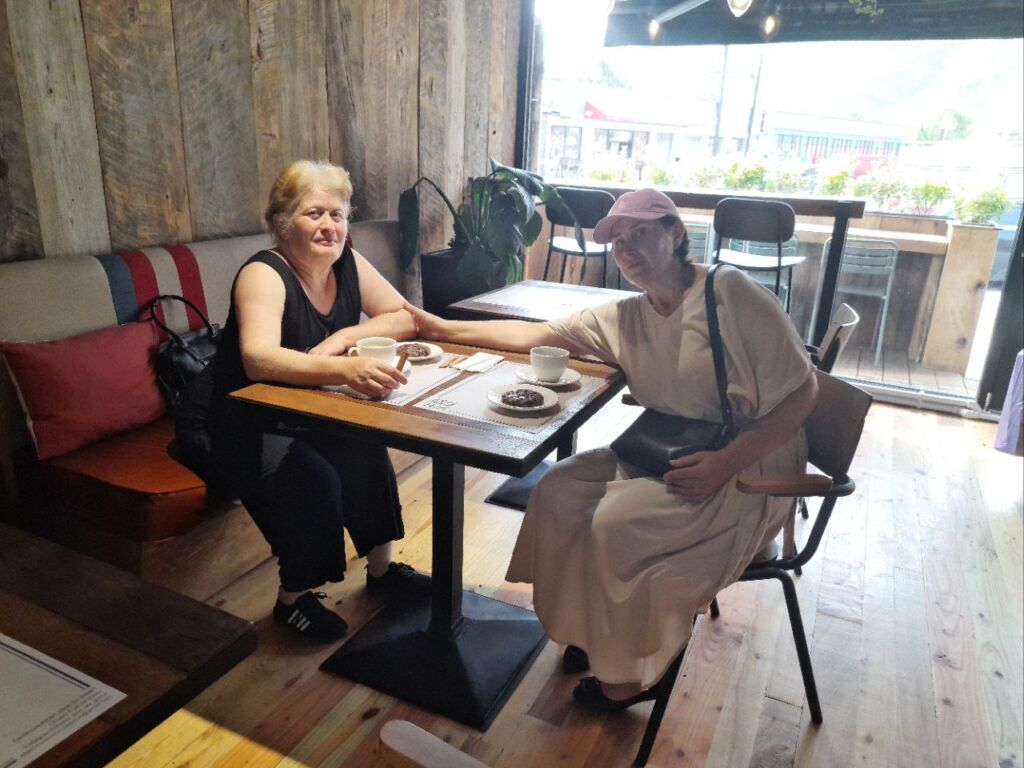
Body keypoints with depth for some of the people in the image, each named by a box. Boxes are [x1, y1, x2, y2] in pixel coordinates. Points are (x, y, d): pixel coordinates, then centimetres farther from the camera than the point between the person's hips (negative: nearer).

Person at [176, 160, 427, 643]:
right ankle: (293, 600, -5)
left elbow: (406, 318, -6)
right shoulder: (263, 274, -25)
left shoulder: (348, 263, -5)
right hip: (225, 426, -6)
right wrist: (344, 370, -57)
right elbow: (258, 359, -41)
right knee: (312, 477, -28)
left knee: (364, 450, -18)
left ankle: (381, 568, 2)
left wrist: (345, 337, -22)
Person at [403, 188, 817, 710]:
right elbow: (534, 334, 7)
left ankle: (631, 674, 4)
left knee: (617, 522, -22)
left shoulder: (729, 292, -16)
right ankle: (595, 631, 15)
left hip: (750, 467, -7)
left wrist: (726, 462, -24)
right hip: (667, 456, 7)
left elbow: (801, 393, -16)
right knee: (557, 492, -5)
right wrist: (446, 329, 4)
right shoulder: (627, 317, 3)